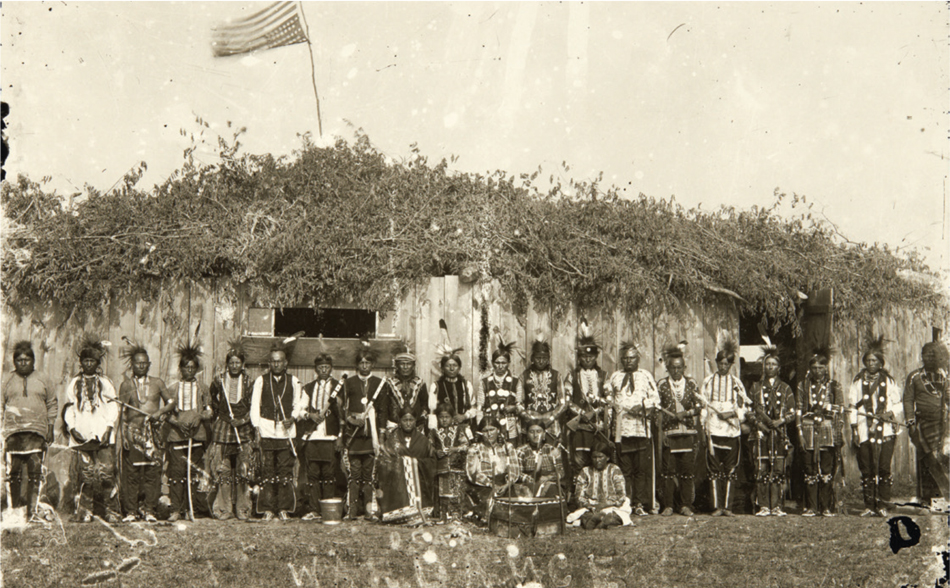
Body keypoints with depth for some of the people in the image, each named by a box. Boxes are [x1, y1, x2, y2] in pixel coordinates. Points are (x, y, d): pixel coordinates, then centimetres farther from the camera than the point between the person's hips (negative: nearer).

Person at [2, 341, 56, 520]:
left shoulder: (42, 382, 11)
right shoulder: (7, 382, 11)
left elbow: (52, 405, 14)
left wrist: (50, 429, 7)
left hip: (37, 433, 0)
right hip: (13, 432, 0)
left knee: (35, 473, -5)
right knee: (13, 473, -1)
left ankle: (32, 511, -2)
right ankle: (14, 509, 10)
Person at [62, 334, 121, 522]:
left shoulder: (106, 383, 13)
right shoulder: (73, 384, 15)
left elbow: (113, 409, 8)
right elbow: (69, 410, 12)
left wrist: (108, 430, -4)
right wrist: (72, 429, -3)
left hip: (103, 436, -1)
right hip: (81, 436, 1)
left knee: (106, 473, -9)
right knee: (84, 475, -6)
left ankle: (111, 512, -5)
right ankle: (84, 512, -1)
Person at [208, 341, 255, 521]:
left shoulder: (248, 381, 3)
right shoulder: (219, 380, 5)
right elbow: (212, 399, 22)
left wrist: (245, 418, -7)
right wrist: (219, 414, 14)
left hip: (244, 430, -1)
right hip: (223, 429, 1)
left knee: (244, 470, -4)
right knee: (223, 471, -2)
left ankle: (242, 509, 4)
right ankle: (224, 509, 4)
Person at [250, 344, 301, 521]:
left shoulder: (293, 381, 10)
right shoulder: (261, 380, 8)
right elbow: (255, 405, 7)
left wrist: (292, 418, -4)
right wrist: (256, 425, -3)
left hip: (287, 431, 1)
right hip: (266, 431, -1)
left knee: (285, 471, -1)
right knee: (267, 470, -3)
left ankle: (284, 509, 4)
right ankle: (268, 509, 1)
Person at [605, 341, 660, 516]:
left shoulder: (646, 376, 13)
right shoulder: (615, 377, 18)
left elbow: (655, 398, 6)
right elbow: (608, 399, 15)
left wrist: (642, 407, -10)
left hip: (642, 426, -1)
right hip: (622, 428, 1)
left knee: (643, 467, -6)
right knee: (625, 468, -2)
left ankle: (641, 503, -4)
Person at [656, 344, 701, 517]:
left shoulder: (691, 383, 8)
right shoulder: (661, 385, 5)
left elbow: (699, 406, 8)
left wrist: (686, 413, -11)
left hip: (688, 431, 1)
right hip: (668, 431, -1)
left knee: (688, 468, 0)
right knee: (668, 468, -2)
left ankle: (686, 505, 7)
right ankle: (668, 505, 4)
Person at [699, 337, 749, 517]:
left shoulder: (736, 383, 11)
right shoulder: (708, 382, 10)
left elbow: (744, 406, 9)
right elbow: (702, 406, 9)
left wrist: (733, 413, -9)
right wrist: (704, 426, -1)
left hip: (731, 430, 1)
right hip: (713, 430, 0)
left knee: (730, 470, 0)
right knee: (714, 469, -3)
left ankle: (727, 506, 5)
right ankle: (717, 506, 0)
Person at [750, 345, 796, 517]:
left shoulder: (785, 389, 12)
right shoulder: (756, 387, 11)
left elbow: (792, 413, 6)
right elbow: (754, 409, 2)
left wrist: (780, 421, -11)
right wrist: (765, 423, -11)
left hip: (780, 434, 1)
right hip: (762, 433, -1)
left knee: (778, 470, -2)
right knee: (762, 471, -5)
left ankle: (777, 507, 1)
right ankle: (764, 507, -2)